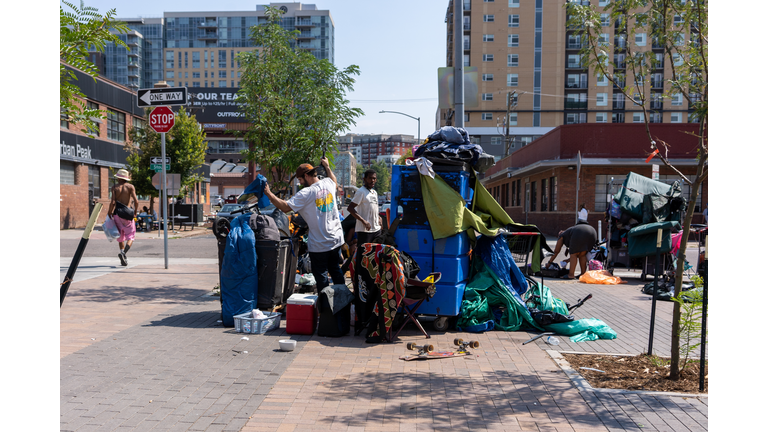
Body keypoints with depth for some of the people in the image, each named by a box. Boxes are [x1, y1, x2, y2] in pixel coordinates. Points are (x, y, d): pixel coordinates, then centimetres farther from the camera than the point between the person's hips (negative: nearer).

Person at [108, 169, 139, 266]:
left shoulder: (115, 187, 0)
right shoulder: (130, 187, -1)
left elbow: (113, 202, -11)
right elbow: (136, 201, -11)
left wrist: (110, 212, 4)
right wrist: (135, 211, 5)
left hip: (117, 214, 2)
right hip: (127, 214, -1)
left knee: (121, 237, 16)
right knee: (131, 236, 3)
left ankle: (122, 253, 6)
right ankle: (123, 253, -21)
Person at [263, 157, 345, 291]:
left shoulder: (307, 193, -19)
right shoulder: (328, 183, 2)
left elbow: (286, 207, -22)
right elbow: (334, 179, 28)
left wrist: (269, 194, -13)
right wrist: (326, 166, 40)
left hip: (319, 244, -7)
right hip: (336, 239, 7)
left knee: (320, 275, 6)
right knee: (335, 269, 20)